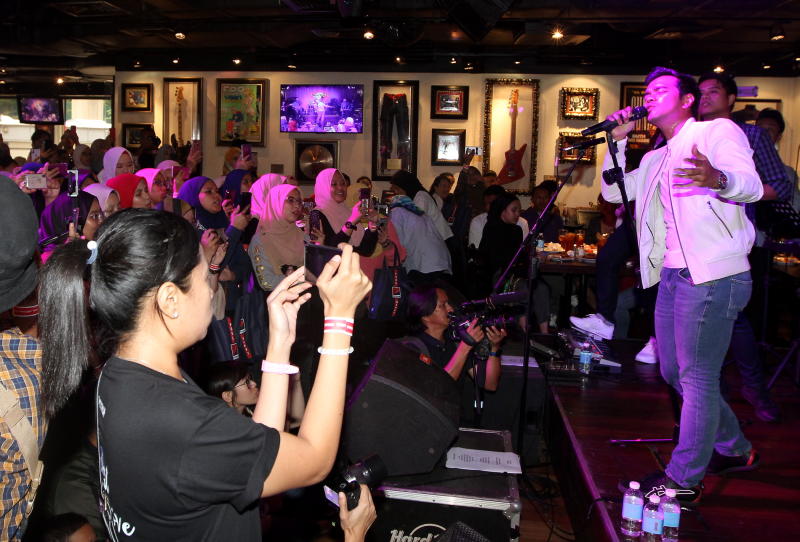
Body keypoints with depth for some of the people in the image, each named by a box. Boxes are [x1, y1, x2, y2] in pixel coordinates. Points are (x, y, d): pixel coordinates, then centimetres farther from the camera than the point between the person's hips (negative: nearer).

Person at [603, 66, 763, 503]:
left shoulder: (718, 132, -4)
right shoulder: (656, 160, 21)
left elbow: (751, 186, -18)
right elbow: (612, 192, 19)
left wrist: (718, 179, -42)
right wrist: (618, 140, 11)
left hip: (714, 276, -9)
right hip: (672, 276, 9)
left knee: (697, 378, -2)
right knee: (674, 372, 17)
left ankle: (684, 480, 10)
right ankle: (734, 449, 36)